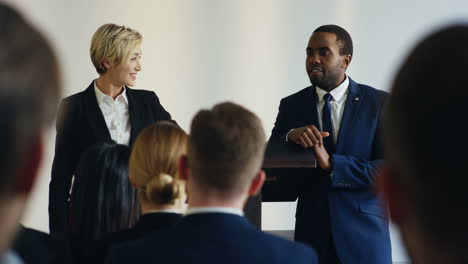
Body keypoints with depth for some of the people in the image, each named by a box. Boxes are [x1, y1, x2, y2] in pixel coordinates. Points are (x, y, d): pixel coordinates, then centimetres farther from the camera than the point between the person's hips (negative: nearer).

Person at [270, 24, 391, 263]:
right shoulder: (291, 105, 5)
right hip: (311, 233, 2)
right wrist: (290, 136, -17)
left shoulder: (380, 103, -3)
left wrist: (331, 163, -19)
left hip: (363, 237, -2)